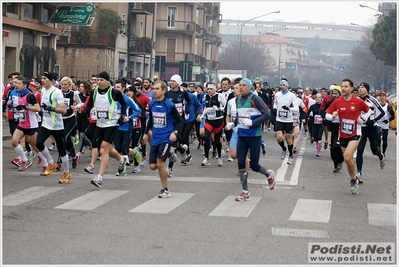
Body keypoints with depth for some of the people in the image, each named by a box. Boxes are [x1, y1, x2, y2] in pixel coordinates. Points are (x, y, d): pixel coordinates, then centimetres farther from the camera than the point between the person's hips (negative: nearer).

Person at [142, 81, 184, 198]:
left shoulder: (170, 105, -12)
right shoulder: (152, 104, 4)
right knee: (153, 166, 1)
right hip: (155, 139, 6)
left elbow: (180, 121, -6)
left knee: (160, 163, -15)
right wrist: (146, 132, 18)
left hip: (166, 138, -6)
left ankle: (165, 190, 0)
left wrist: (175, 132, -21)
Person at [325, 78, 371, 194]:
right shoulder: (337, 102, -2)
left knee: (347, 157, -22)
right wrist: (333, 116, -20)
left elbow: (368, 111, 11)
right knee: (348, 159, 12)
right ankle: (354, 181, 29)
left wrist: (363, 119, -6)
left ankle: (354, 179, -2)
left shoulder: (359, 102, -8)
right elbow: (327, 115, 1)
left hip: (355, 134, -4)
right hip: (343, 135, 4)